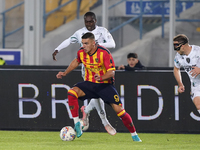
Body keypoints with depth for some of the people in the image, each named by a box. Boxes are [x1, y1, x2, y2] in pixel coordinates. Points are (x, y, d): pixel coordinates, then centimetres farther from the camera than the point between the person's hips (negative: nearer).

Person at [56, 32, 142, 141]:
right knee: (72, 92, -25)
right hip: (90, 83, 3)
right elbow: (76, 62, 19)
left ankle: (134, 135, 7)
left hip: (105, 85, -3)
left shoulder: (104, 53, -19)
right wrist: (65, 73, 12)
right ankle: (77, 124, -20)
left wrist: (101, 78, -38)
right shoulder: (81, 52, -5)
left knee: (119, 109, -12)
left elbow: (111, 72, -20)